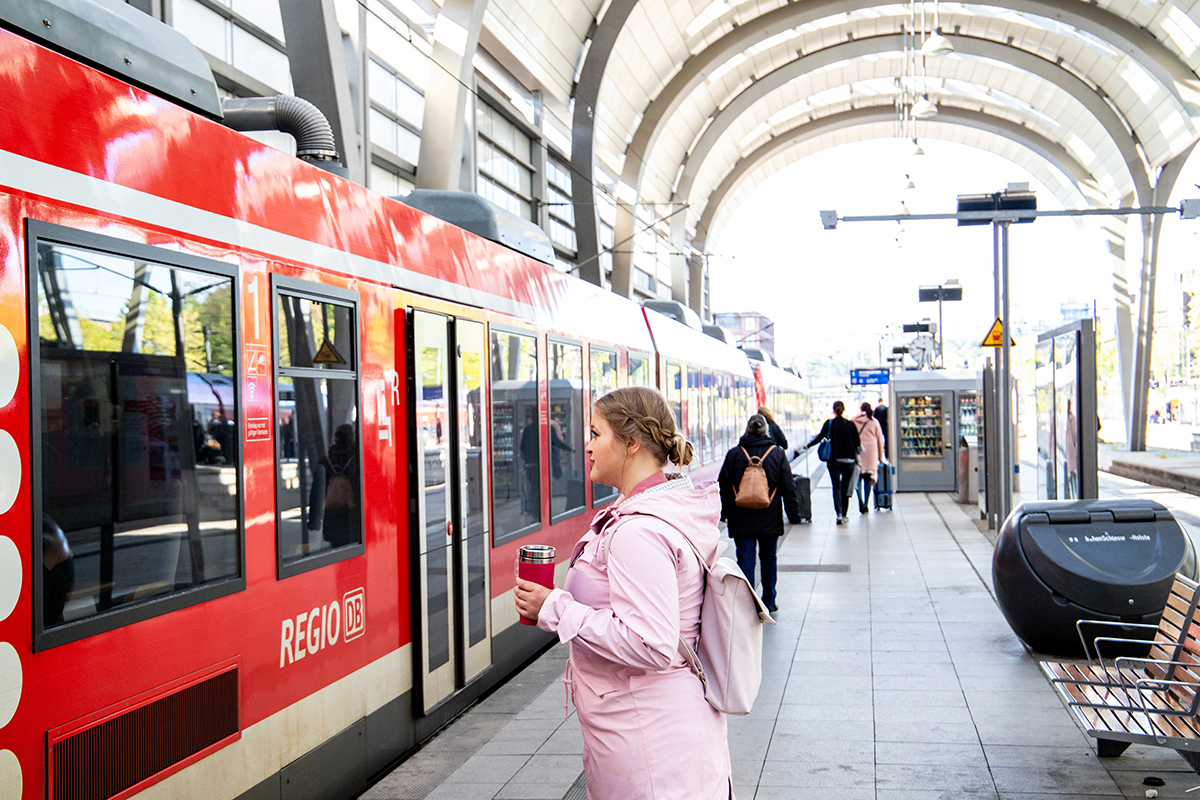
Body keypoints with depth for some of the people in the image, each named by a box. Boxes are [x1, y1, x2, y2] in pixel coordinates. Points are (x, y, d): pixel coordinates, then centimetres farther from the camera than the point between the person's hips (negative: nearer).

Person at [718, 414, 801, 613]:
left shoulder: (734, 454, -2)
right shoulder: (777, 454, -1)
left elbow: (723, 487, 4)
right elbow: (789, 488, 1)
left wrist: (722, 513, 15)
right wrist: (794, 515, 8)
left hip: (741, 520, -1)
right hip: (769, 520, 1)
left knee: (745, 559, -1)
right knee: (768, 557, 16)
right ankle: (768, 602, 25)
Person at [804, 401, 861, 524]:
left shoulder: (829, 423, -4)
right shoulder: (850, 424, 1)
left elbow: (820, 437, -9)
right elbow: (857, 442, 4)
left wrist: (808, 445, 4)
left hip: (834, 460, -2)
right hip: (849, 460, 2)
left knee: (836, 487, -4)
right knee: (845, 487, 13)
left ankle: (839, 513, -21)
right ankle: (844, 515, 20)